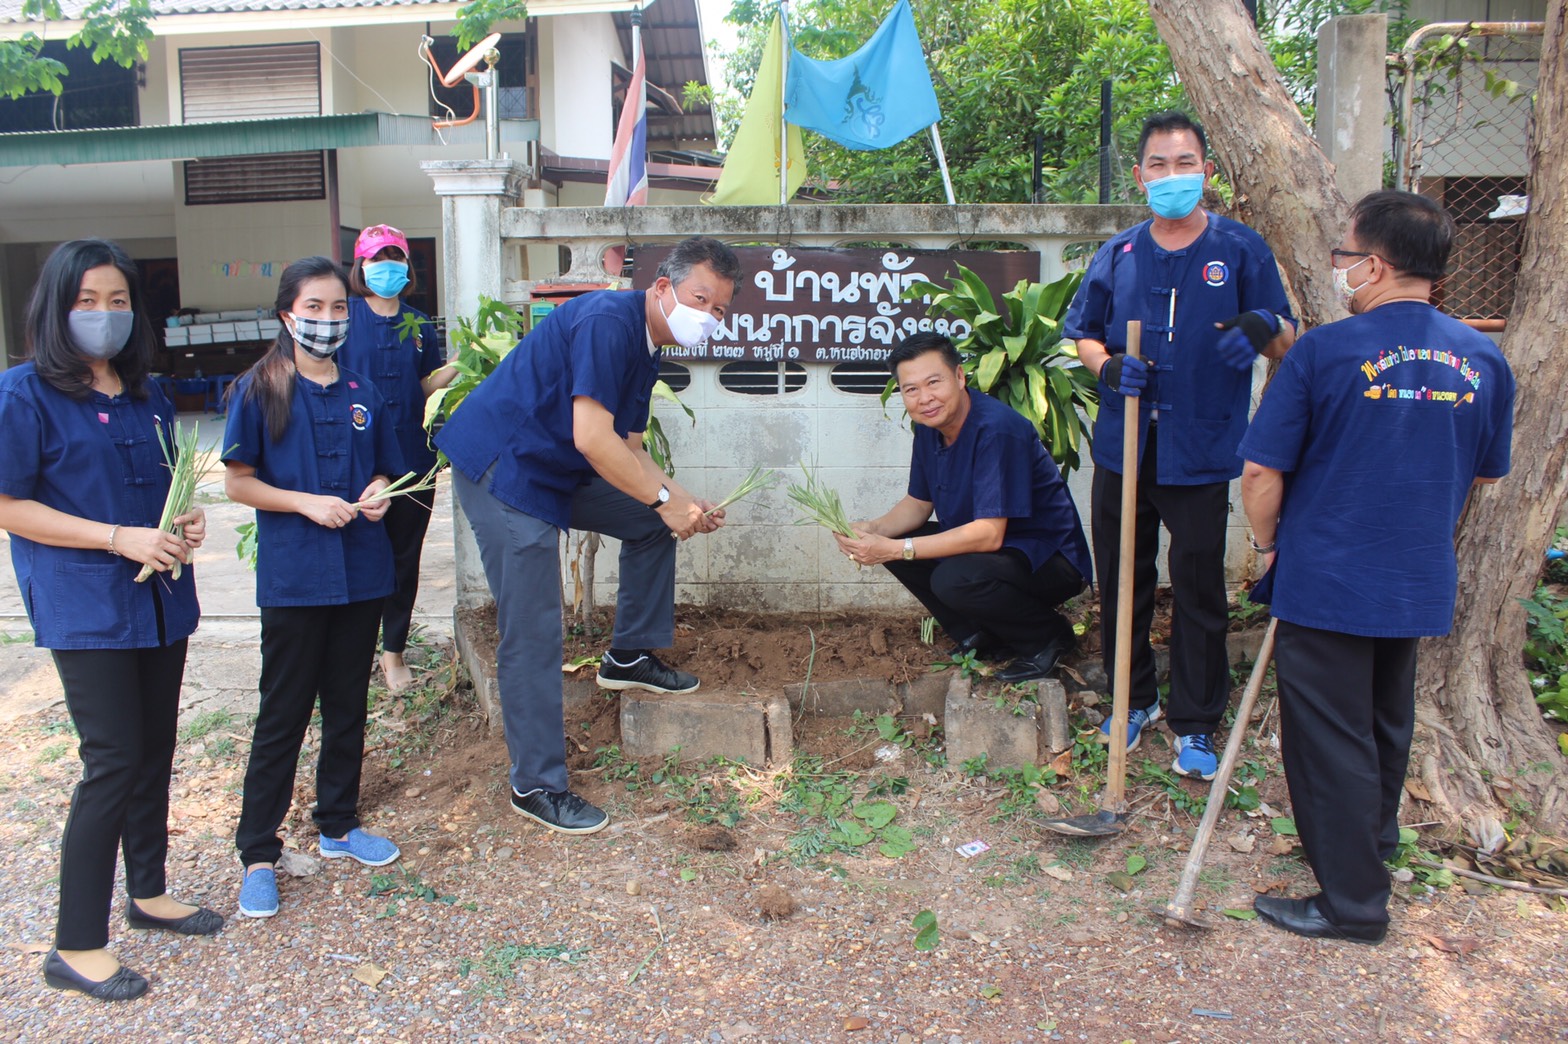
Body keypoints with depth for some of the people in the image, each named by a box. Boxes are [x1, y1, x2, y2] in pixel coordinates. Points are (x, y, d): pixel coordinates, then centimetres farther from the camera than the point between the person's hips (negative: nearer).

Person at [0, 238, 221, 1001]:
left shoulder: (145, 394, 11)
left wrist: (189, 517, 0)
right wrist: (119, 538, -19)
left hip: (159, 596, 7)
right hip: (85, 608, -7)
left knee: (155, 751, 15)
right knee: (114, 761, -6)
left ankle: (147, 893, 34)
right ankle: (76, 946, 9)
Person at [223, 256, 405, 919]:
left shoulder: (363, 392, 8)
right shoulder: (259, 391, -4)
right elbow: (238, 482, -4)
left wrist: (377, 493, -5)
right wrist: (307, 502, -17)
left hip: (362, 572, 4)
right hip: (293, 576, -4)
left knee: (348, 707, 15)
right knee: (283, 715, 2)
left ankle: (338, 826, 30)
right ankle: (258, 853, 14)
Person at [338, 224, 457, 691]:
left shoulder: (419, 325, 11)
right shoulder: (345, 317, -1)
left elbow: (425, 386, 13)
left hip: (412, 458, 4)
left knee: (405, 558, 10)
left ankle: (394, 651, 23)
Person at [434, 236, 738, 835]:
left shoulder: (647, 351, 11)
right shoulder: (608, 321, -20)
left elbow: (629, 451, 13)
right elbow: (592, 438, -26)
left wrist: (685, 506, -1)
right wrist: (667, 498, -19)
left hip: (560, 472, 10)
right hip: (502, 470, -10)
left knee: (650, 521, 13)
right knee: (533, 634, -8)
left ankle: (630, 656, 24)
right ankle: (536, 786, 2)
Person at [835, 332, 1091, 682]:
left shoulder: (998, 430, -27)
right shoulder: (930, 426, -1)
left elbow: (989, 534, -31)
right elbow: (919, 503, 10)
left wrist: (895, 549, -32)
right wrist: (872, 530, -12)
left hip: (1049, 559, -9)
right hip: (986, 548, 9)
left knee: (954, 578, -33)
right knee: (890, 540, -3)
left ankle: (1048, 634, -5)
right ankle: (982, 638, 8)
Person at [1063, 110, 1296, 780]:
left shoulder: (1241, 250, 1)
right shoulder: (1118, 256, 8)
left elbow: (1286, 343, 1)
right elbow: (1082, 333, 15)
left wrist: (1263, 329, -23)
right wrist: (1108, 366, -7)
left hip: (1201, 455, -3)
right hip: (1124, 449, 3)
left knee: (1199, 592, 4)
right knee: (1120, 583, 12)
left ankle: (1195, 725, 18)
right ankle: (1133, 699, 32)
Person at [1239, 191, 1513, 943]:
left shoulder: (1324, 352, -16)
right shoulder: (1483, 359, 0)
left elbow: (1261, 470, -14)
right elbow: (1484, 473, 13)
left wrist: (1268, 543, 3)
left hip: (1327, 583, -6)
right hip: (1422, 584, 6)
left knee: (1330, 737, 5)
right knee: (1386, 724, 24)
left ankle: (1353, 901, 14)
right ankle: (1375, 839, 44)